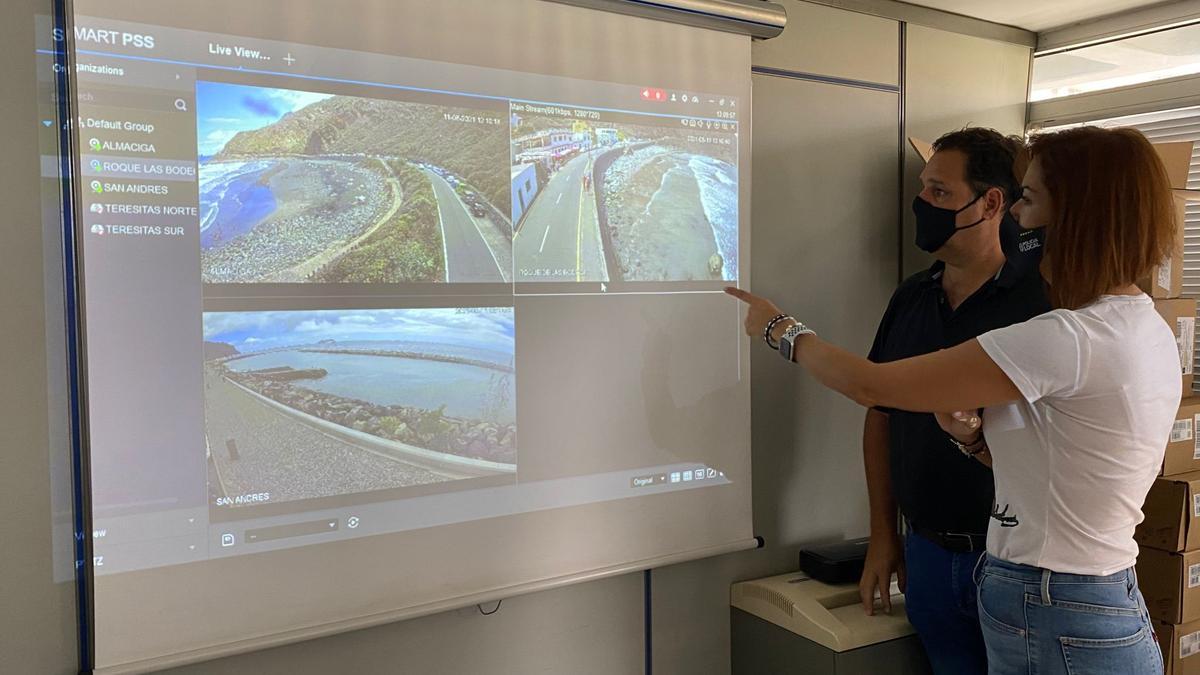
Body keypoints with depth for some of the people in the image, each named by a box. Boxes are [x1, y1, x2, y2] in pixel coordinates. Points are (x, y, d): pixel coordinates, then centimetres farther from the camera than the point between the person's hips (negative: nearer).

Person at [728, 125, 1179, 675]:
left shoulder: (1066, 340, -25)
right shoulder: (1150, 330, 5)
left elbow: (871, 386, -19)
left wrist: (781, 329, -4)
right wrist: (972, 433, -6)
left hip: (1050, 629, -9)